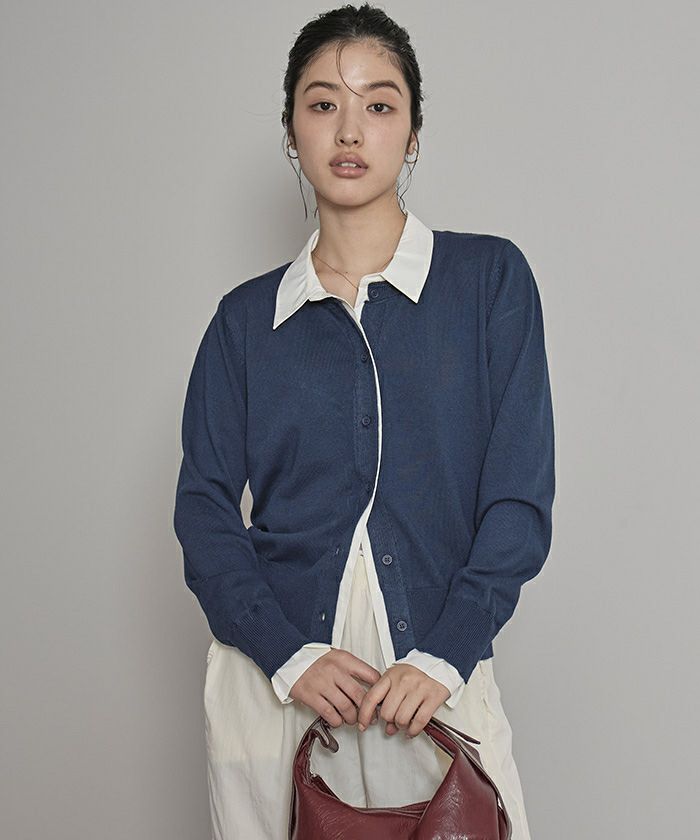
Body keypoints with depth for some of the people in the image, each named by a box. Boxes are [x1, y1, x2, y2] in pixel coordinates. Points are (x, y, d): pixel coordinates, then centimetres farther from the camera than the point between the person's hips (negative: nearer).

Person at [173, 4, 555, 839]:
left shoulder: (490, 277, 2)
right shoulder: (246, 317, 7)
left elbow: (520, 495, -2)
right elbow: (204, 506, 2)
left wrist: (445, 653, -13)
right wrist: (289, 654, -12)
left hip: (438, 673, -1)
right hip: (273, 677, 1)